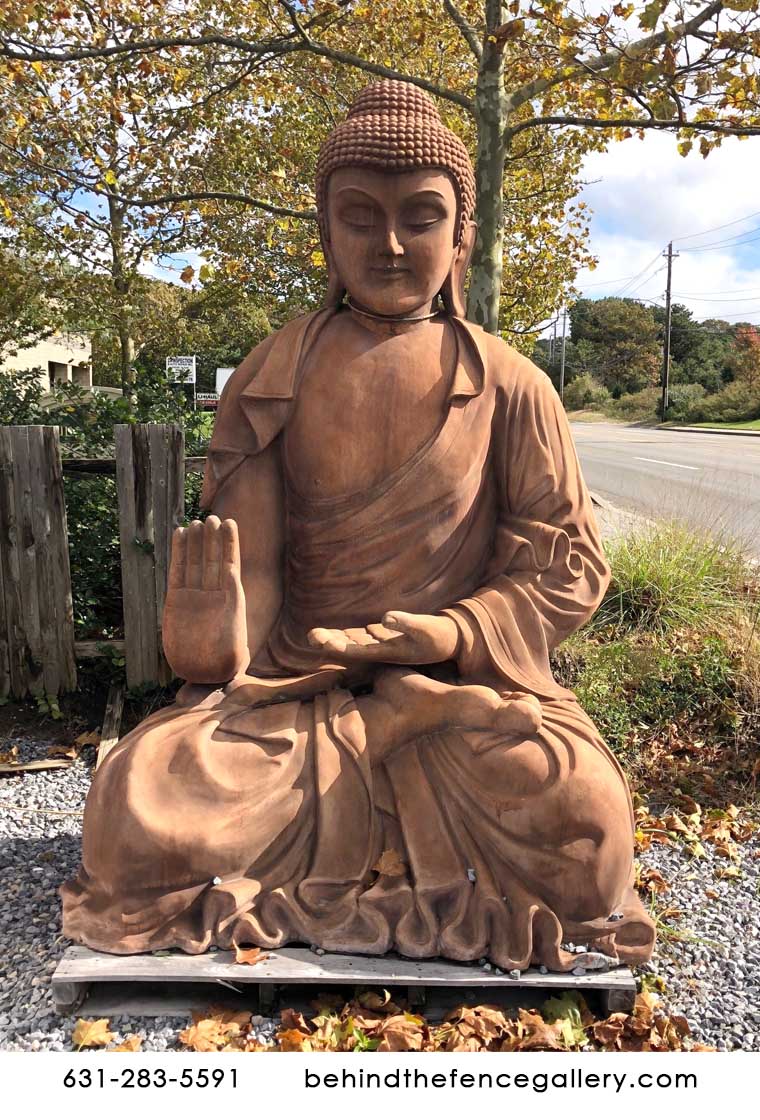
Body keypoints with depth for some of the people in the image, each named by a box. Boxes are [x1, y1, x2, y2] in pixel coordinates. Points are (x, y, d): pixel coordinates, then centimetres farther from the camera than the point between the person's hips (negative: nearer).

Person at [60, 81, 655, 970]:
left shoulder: (509, 386, 1)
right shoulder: (271, 379, 4)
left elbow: (569, 566, 1)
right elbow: (243, 556, 1)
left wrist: (436, 637, -14)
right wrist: (217, 640, -22)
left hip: (462, 686, 0)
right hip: (293, 681, 1)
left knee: (579, 812, -30)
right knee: (136, 811, -25)